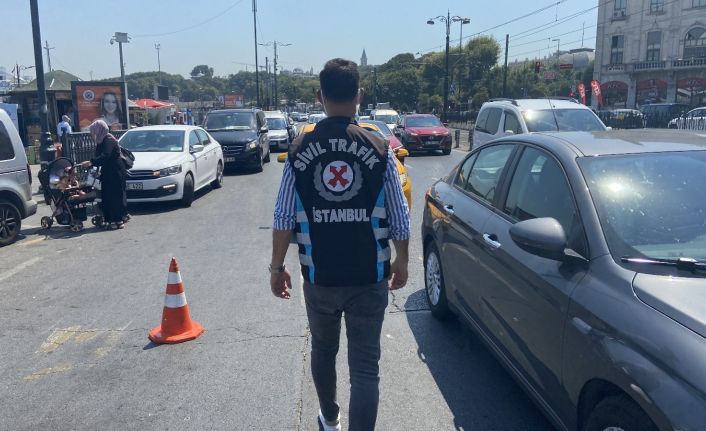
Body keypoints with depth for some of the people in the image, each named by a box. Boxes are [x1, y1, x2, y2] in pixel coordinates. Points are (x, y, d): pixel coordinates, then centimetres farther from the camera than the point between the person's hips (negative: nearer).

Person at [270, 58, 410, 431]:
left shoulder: (299, 150, -5)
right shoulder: (379, 149, -7)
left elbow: (283, 218, -4)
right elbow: (399, 219, -3)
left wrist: (277, 266, 8)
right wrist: (401, 261, 12)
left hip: (319, 277, 2)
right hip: (369, 278, -2)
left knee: (323, 350, 24)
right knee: (365, 366, 5)